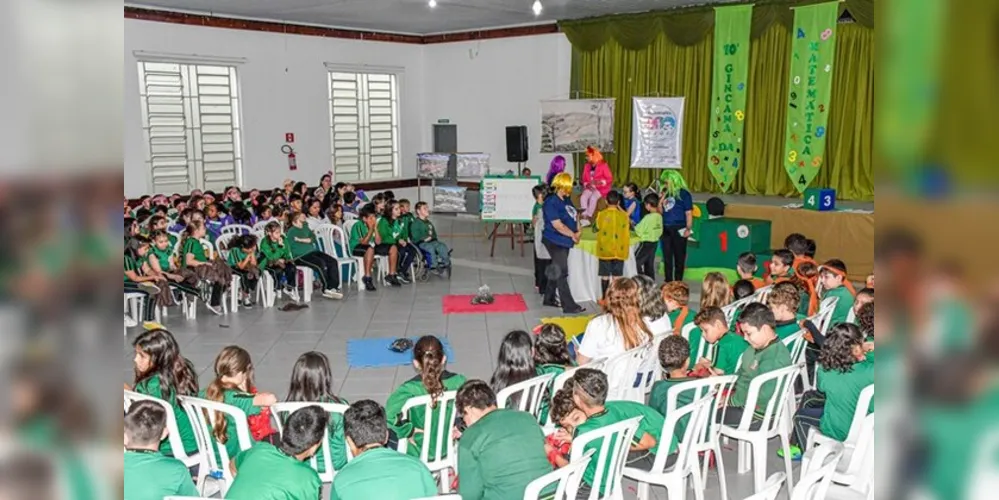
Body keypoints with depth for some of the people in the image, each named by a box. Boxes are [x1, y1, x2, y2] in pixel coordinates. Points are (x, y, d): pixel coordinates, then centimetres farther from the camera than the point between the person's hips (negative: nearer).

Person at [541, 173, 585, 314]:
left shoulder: (566, 200, 9)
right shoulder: (551, 202, -18)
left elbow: (573, 217, 14)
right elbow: (558, 225, -23)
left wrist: (577, 231, -5)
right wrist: (573, 235, -14)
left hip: (564, 241, 9)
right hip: (555, 241, -9)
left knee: (556, 271, 17)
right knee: (562, 273, -6)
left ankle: (549, 299, 30)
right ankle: (569, 306, -3)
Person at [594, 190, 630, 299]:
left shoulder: (601, 214, -8)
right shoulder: (623, 215, -5)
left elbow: (597, 228, 6)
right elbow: (626, 233, 4)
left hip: (605, 250, 0)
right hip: (619, 250, 1)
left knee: (605, 275, 8)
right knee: (617, 276, 6)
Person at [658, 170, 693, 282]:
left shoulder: (684, 194, -5)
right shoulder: (666, 193, 11)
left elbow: (689, 213, -7)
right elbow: (660, 212, 15)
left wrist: (688, 229, -15)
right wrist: (661, 200, -1)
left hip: (678, 229, -6)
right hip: (666, 229, 6)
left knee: (679, 256, 3)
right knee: (667, 256, 10)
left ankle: (678, 281, 12)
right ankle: (668, 281, 20)